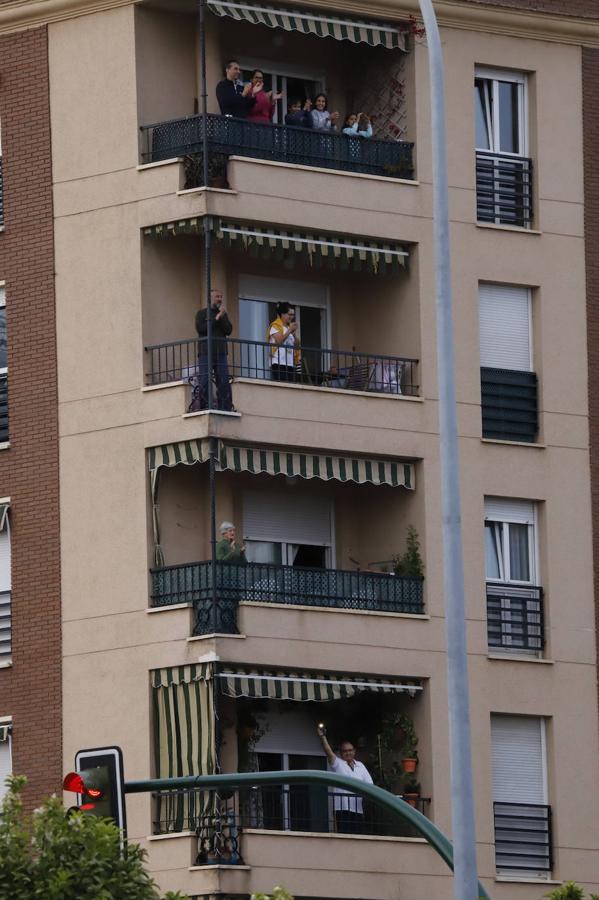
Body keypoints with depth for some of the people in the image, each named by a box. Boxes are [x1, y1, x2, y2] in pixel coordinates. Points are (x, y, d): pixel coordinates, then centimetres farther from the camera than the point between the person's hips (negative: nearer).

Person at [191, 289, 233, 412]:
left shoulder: (223, 314, 18)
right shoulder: (202, 313, 8)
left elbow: (229, 330, 6)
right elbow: (200, 328, -8)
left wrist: (222, 318, -8)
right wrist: (216, 319, -9)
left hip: (221, 354, 3)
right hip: (206, 354, -3)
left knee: (224, 383, -3)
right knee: (203, 383, -7)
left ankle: (225, 409, -3)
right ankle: (202, 409, -6)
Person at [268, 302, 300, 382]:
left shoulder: (289, 327, 20)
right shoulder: (275, 326, 0)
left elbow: (296, 346, 16)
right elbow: (279, 341, -15)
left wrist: (294, 333, 0)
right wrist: (289, 330, -12)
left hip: (290, 363, 7)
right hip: (279, 363, -7)